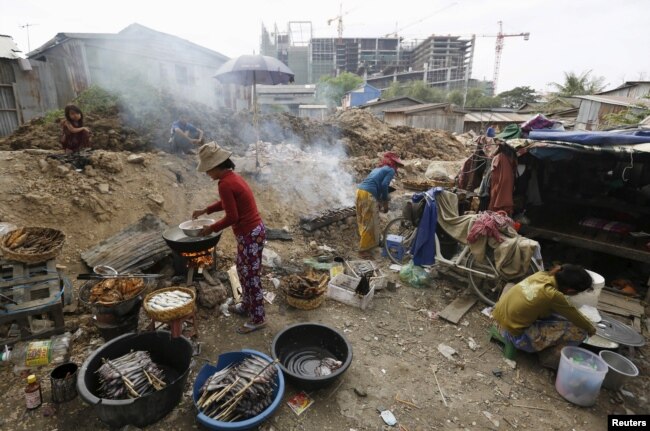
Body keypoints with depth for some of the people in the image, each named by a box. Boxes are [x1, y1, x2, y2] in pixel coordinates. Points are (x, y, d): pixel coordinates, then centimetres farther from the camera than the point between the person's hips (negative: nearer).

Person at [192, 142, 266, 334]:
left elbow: (232, 217, -21)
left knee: (251, 276, 3)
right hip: (252, 231, 10)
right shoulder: (233, 177, 10)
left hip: (250, 235, -10)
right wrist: (205, 210, 25)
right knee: (243, 271, 24)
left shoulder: (225, 184, -21)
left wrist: (211, 228, -7)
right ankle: (247, 305, 42)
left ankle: (258, 318, 17)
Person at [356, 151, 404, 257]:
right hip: (368, 194, -9)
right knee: (369, 223, 2)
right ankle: (364, 249, 10)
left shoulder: (378, 168, 28)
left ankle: (364, 243, 35)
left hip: (360, 190, 9)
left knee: (363, 221, 21)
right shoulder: (391, 170, 3)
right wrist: (385, 203, -1)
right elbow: (384, 185, -11)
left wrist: (379, 202, 30)